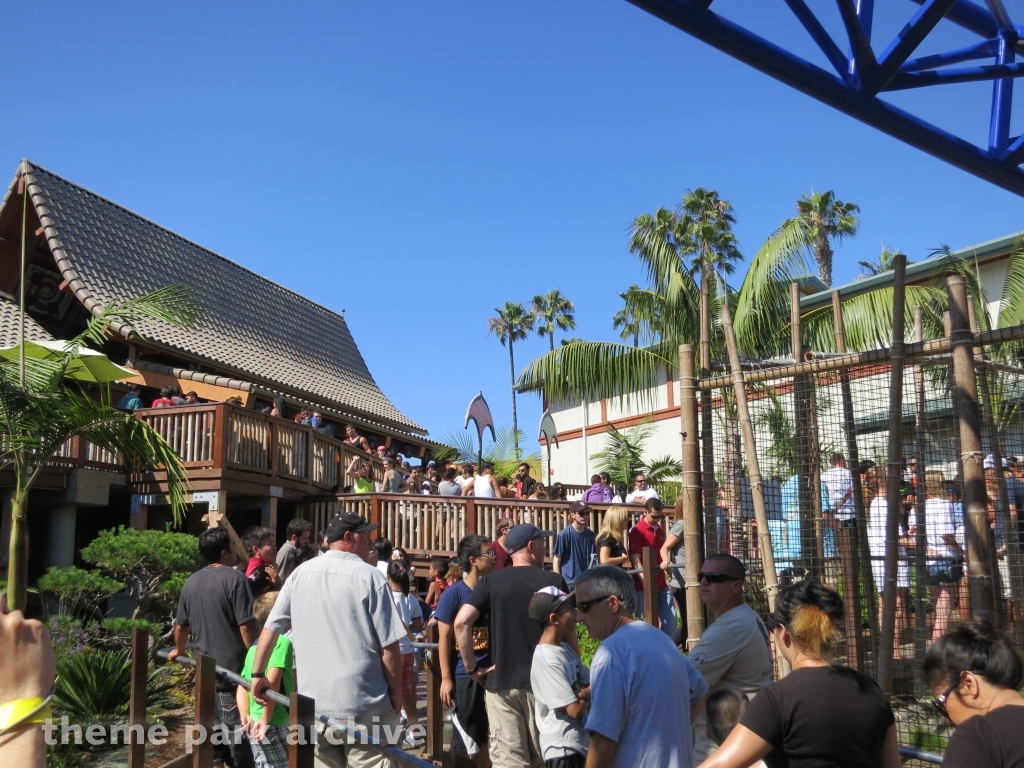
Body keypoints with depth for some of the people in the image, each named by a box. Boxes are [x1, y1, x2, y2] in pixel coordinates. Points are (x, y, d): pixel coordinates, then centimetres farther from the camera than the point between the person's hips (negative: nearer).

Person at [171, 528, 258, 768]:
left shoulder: (191, 582, 9)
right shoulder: (234, 578, -13)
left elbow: (181, 625, 20)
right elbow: (246, 625, -17)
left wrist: (179, 650, 38)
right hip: (233, 667, -6)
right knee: (237, 726, -1)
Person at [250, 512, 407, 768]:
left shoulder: (300, 574, 5)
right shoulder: (370, 577, -9)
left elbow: (270, 629, 10)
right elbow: (389, 647, -9)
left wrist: (258, 674, 22)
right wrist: (396, 694, 3)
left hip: (313, 705, 5)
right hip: (364, 706, -5)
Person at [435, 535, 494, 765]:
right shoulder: (453, 594, -9)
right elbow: (444, 637, -9)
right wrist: (446, 678, -12)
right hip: (464, 675, -5)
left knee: (488, 735, 11)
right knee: (467, 737, 5)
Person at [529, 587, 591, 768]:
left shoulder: (565, 649, 6)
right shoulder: (546, 659, -21)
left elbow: (590, 682, 8)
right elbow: (574, 709, -21)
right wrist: (586, 694, -1)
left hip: (578, 743, 9)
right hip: (562, 748, -9)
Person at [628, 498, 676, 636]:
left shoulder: (660, 529, 12)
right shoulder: (637, 531, -11)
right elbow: (635, 559, -18)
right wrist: (645, 581, -28)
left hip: (662, 585, 7)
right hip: (644, 587, -7)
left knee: (670, 621, 7)